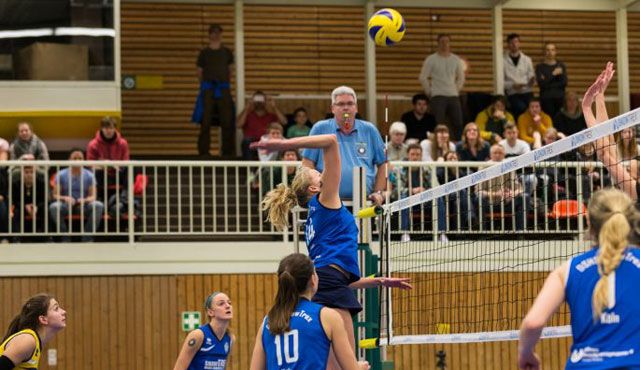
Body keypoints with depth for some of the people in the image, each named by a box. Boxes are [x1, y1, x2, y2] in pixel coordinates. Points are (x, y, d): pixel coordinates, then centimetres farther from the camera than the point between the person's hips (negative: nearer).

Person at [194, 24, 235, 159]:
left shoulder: (226, 52, 9)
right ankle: (204, 151, 2)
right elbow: (200, 72, 7)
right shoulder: (204, 52, 3)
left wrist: (227, 83, 11)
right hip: (208, 88, -2)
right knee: (206, 122, -2)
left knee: (227, 122, 0)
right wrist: (204, 84, 4)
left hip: (223, 88, 2)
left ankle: (228, 151, 8)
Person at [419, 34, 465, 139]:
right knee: (438, 124, -8)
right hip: (438, 96, -4)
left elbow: (461, 77, 21)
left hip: (453, 96, 4)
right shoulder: (431, 59, -2)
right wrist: (429, 92, -3)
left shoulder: (456, 60, 10)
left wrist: (457, 90, 11)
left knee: (458, 124, 3)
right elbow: (423, 78, -3)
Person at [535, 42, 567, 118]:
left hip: (560, 97, 2)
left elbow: (564, 83, -1)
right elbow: (541, 83, -8)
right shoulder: (540, 66, 4)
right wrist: (553, 74, -11)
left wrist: (546, 81, -6)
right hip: (546, 98, -2)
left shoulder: (561, 66, 10)